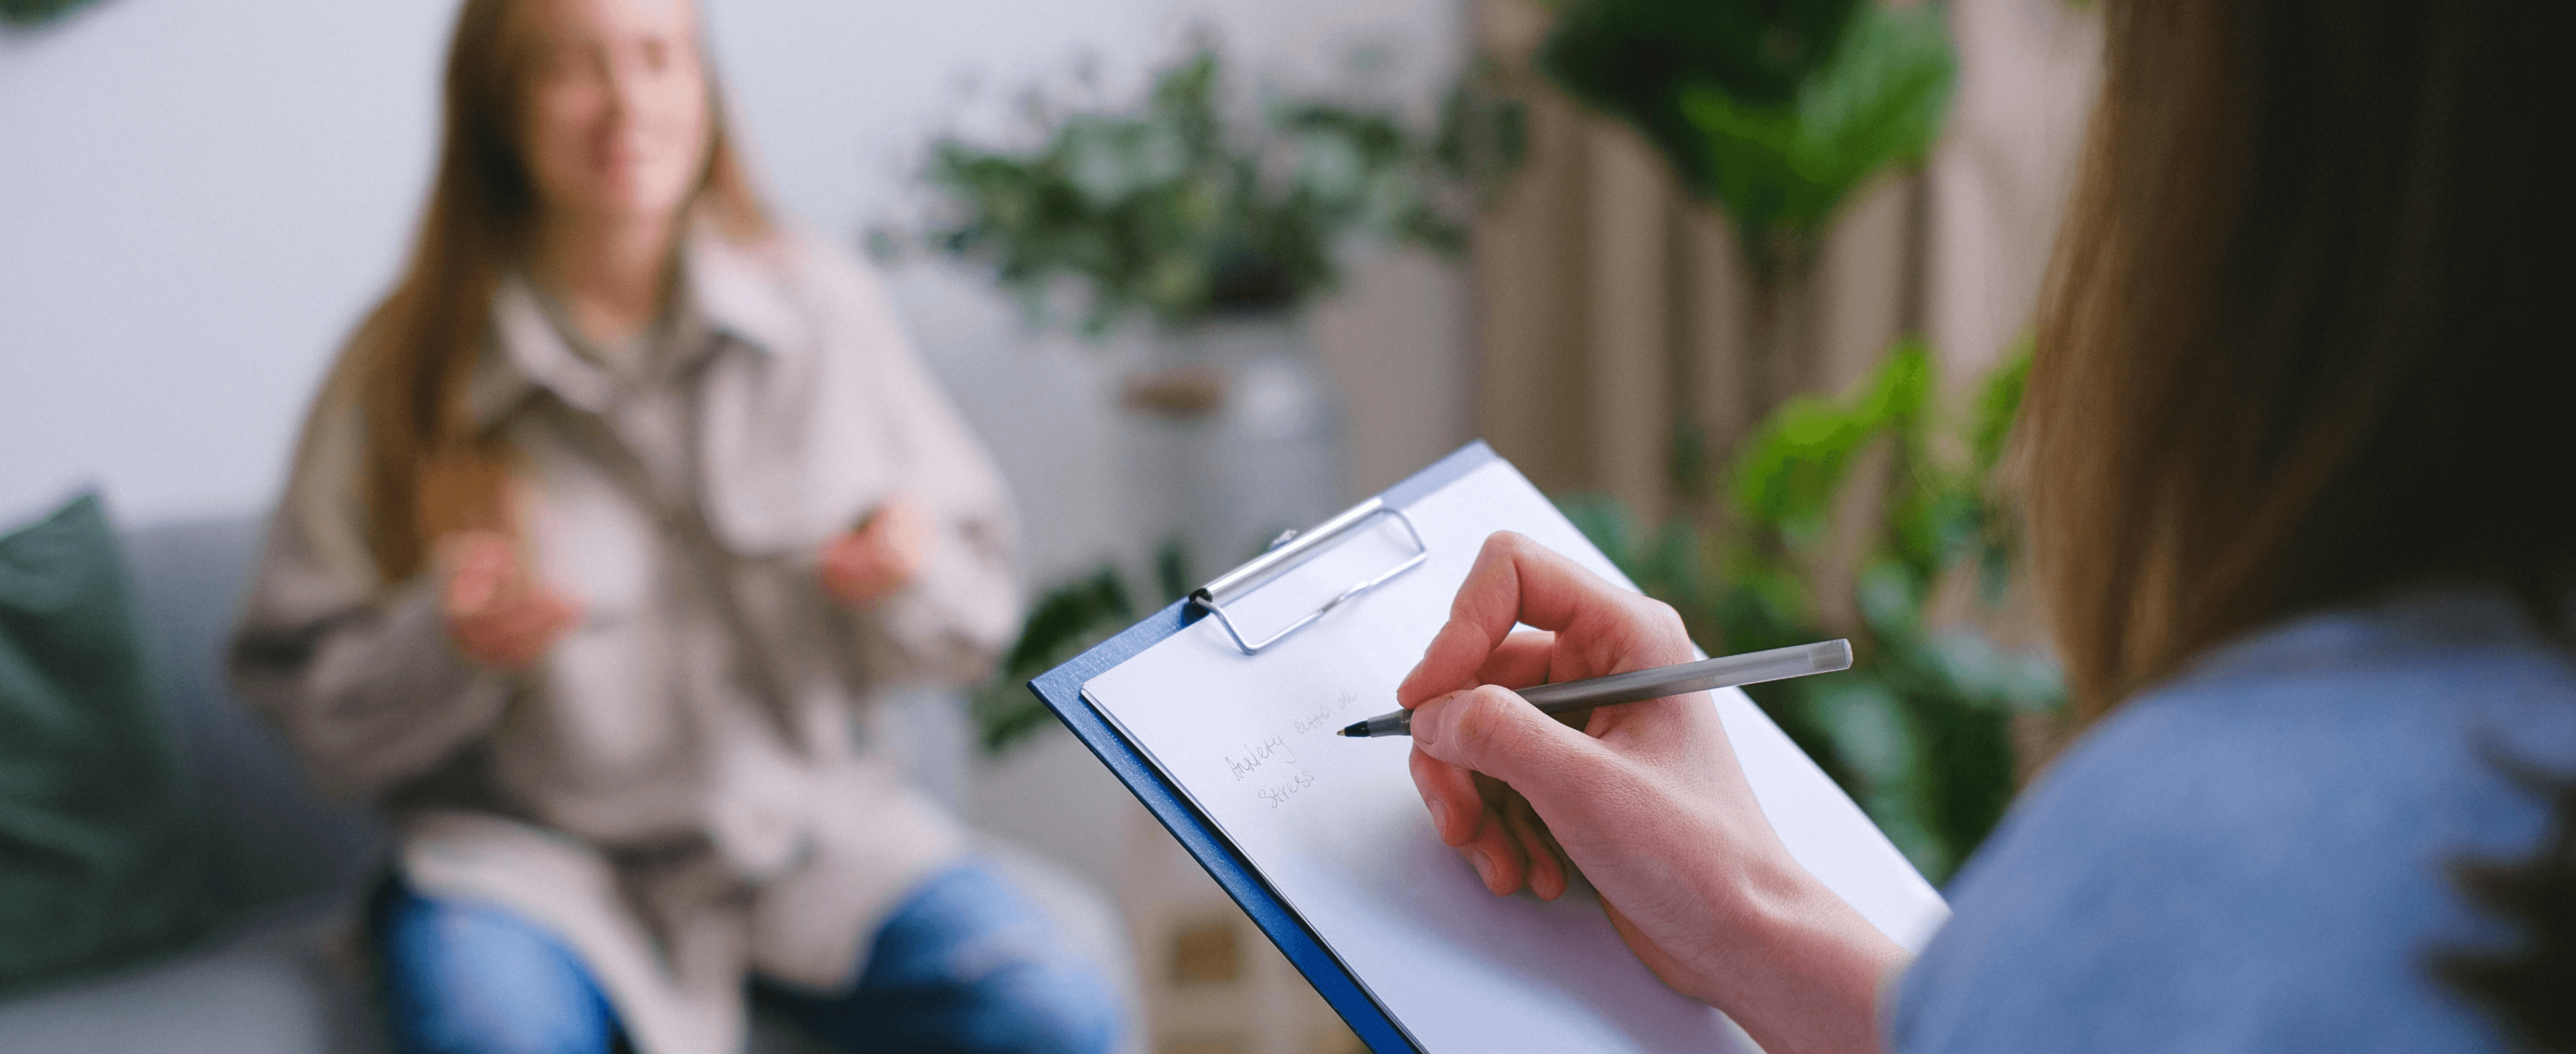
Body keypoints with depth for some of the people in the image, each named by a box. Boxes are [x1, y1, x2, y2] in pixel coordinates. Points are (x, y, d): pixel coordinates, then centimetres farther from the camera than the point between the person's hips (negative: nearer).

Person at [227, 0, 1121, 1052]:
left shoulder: (824, 307, 1)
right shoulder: (404, 374, -5)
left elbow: (972, 620, 8)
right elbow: (305, 705, -2)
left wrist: (910, 574, -15)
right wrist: (449, 643, -21)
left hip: (813, 818, 3)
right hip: (526, 849, -2)